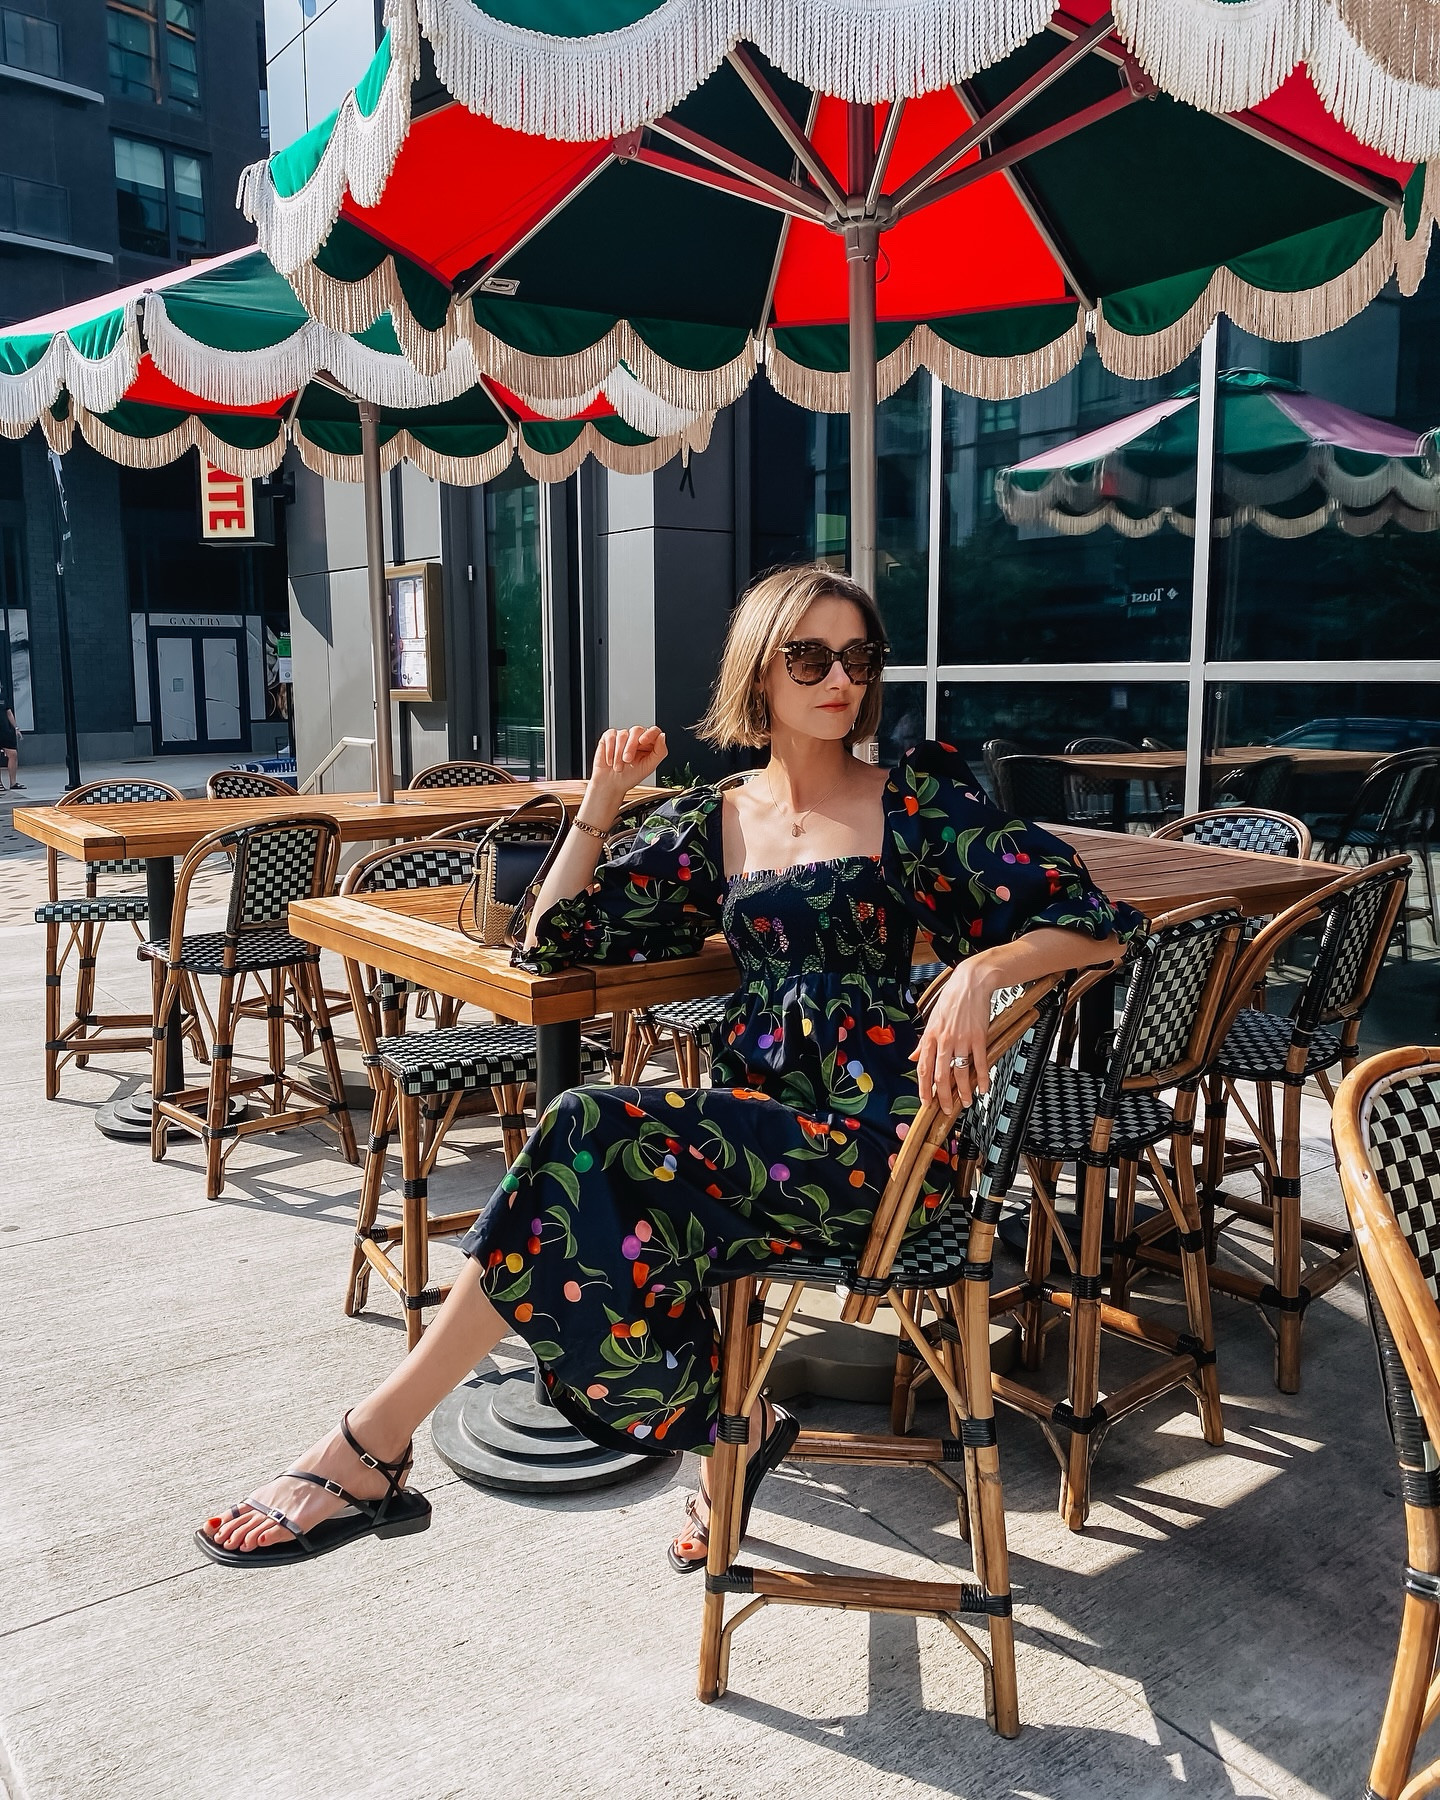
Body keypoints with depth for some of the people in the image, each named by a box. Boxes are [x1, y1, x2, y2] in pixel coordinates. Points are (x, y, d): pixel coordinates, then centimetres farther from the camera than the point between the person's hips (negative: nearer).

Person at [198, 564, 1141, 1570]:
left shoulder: (920, 800, 3)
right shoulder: (712, 822, 14)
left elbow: (1094, 924, -4)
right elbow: (552, 941, 13)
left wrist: (980, 968, -24)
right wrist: (603, 799, 5)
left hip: (879, 1142, -4)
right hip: (757, 1123, 4)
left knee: (591, 1137, -26)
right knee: (598, 1182, -29)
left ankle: (374, 1446, -16)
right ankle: (732, 1429, -2)